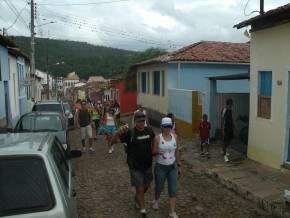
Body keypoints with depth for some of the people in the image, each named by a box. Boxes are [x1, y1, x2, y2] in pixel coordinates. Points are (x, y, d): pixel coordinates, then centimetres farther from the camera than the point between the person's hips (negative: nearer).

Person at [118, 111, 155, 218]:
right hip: (135, 167, -5)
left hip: (148, 165, 5)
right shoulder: (129, 133, -19)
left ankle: (137, 199, 51)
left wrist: (153, 152, 10)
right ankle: (143, 209, 21)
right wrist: (119, 133, -52)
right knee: (140, 189, -2)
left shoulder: (149, 130, -5)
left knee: (146, 186, 21)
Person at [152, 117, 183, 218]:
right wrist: (158, 151, -29)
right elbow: (153, 152, -7)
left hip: (173, 167, 2)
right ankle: (156, 200, 49)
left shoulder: (175, 136, -4)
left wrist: (179, 165, 9)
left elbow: (177, 152, 6)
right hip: (160, 167, -2)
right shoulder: (157, 138, -13)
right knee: (159, 187, 17)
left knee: (173, 190, 0)